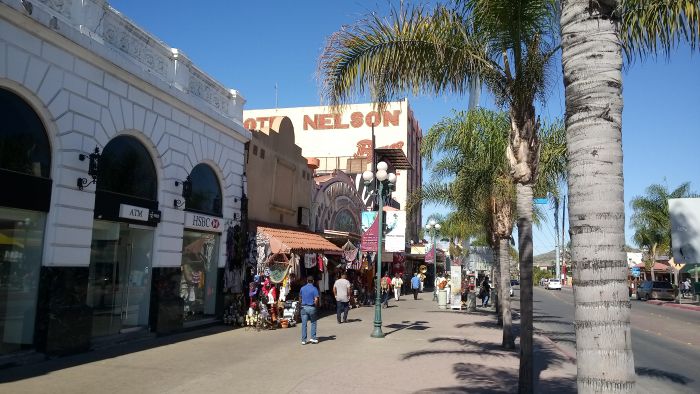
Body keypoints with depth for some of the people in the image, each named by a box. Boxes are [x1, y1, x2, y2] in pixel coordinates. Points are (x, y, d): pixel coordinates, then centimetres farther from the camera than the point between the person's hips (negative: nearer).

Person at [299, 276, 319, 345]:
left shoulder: (302, 288, 6)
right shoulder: (314, 289, -6)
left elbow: (300, 298, 13)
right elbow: (316, 299, -14)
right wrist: (316, 305, 1)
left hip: (304, 307, 3)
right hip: (311, 307, -3)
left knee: (304, 324, 4)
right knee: (313, 323, 12)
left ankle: (303, 340, 6)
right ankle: (313, 338, 9)